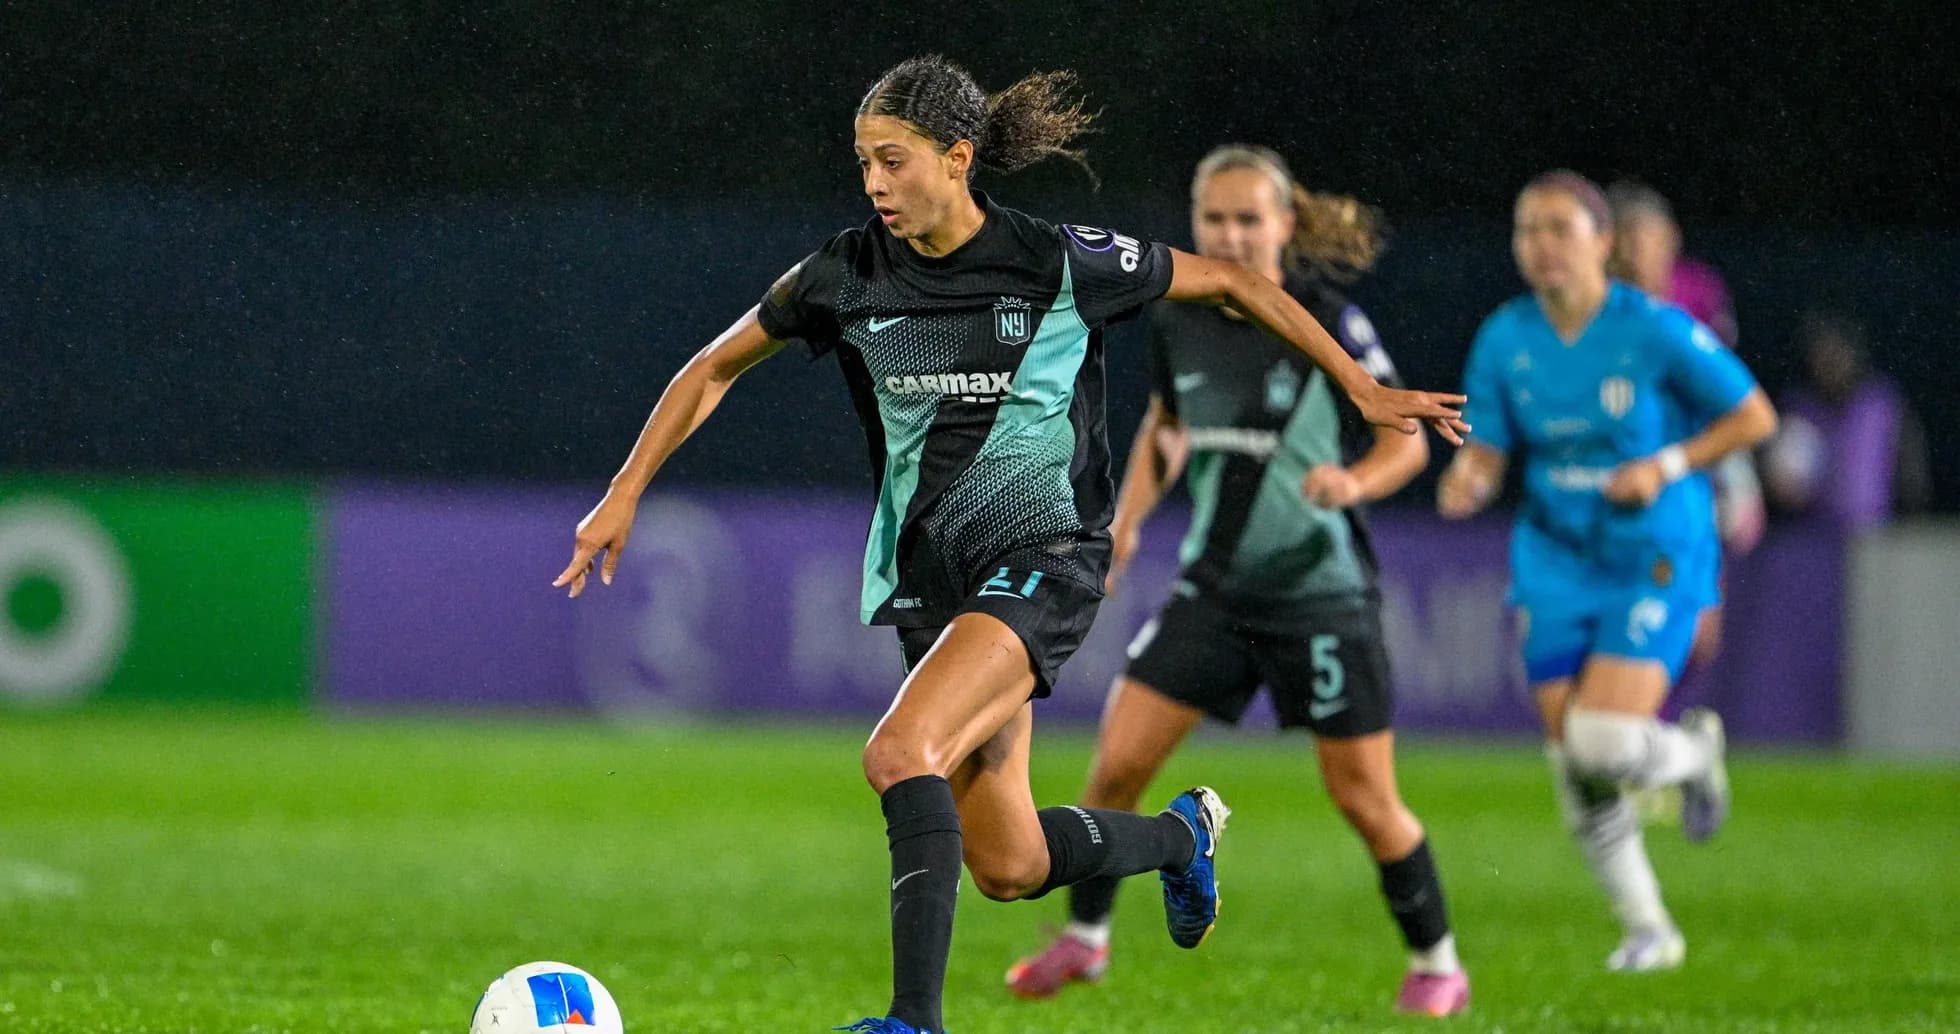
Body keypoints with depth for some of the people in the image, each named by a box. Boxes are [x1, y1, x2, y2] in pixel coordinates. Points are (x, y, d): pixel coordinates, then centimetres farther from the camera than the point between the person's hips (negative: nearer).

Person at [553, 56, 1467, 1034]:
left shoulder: (1061, 263, -12)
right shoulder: (848, 274, -3)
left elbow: (1228, 282, 1)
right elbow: (714, 370, 12)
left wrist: (1362, 389, 4)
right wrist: (624, 495, 6)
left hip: (1043, 557, -5)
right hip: (930, 571, 5)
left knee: (900, 752, -29)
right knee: (1007, 867, 7)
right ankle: (1183, 832, 37)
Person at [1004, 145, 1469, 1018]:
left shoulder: (1330, 323, -13)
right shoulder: (1176, 321, 0)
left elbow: (1408, 442, -8)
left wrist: (1354, 481, -28)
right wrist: (1127, 519, 7)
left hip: (1321, 593, -4)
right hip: (1215, 587, 4)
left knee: (1363, 796, 1)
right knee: (1117, 764, -4)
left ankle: (1436, 962, 21)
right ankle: (1083, 938, 16)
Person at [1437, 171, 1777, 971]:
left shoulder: (1655, 331, -12)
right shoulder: (1505, 340, -2)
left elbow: (1754, 417, -4)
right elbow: (1487, 452, 3)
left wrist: (1668, 465, -16)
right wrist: (1466, 484, -20)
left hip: (1654, 563, -4)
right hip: (1556, 566, 4)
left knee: (1605, 744, -20)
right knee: (1574, 764, 2)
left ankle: (1694, 752, 17)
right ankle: (1647, 928, 21)